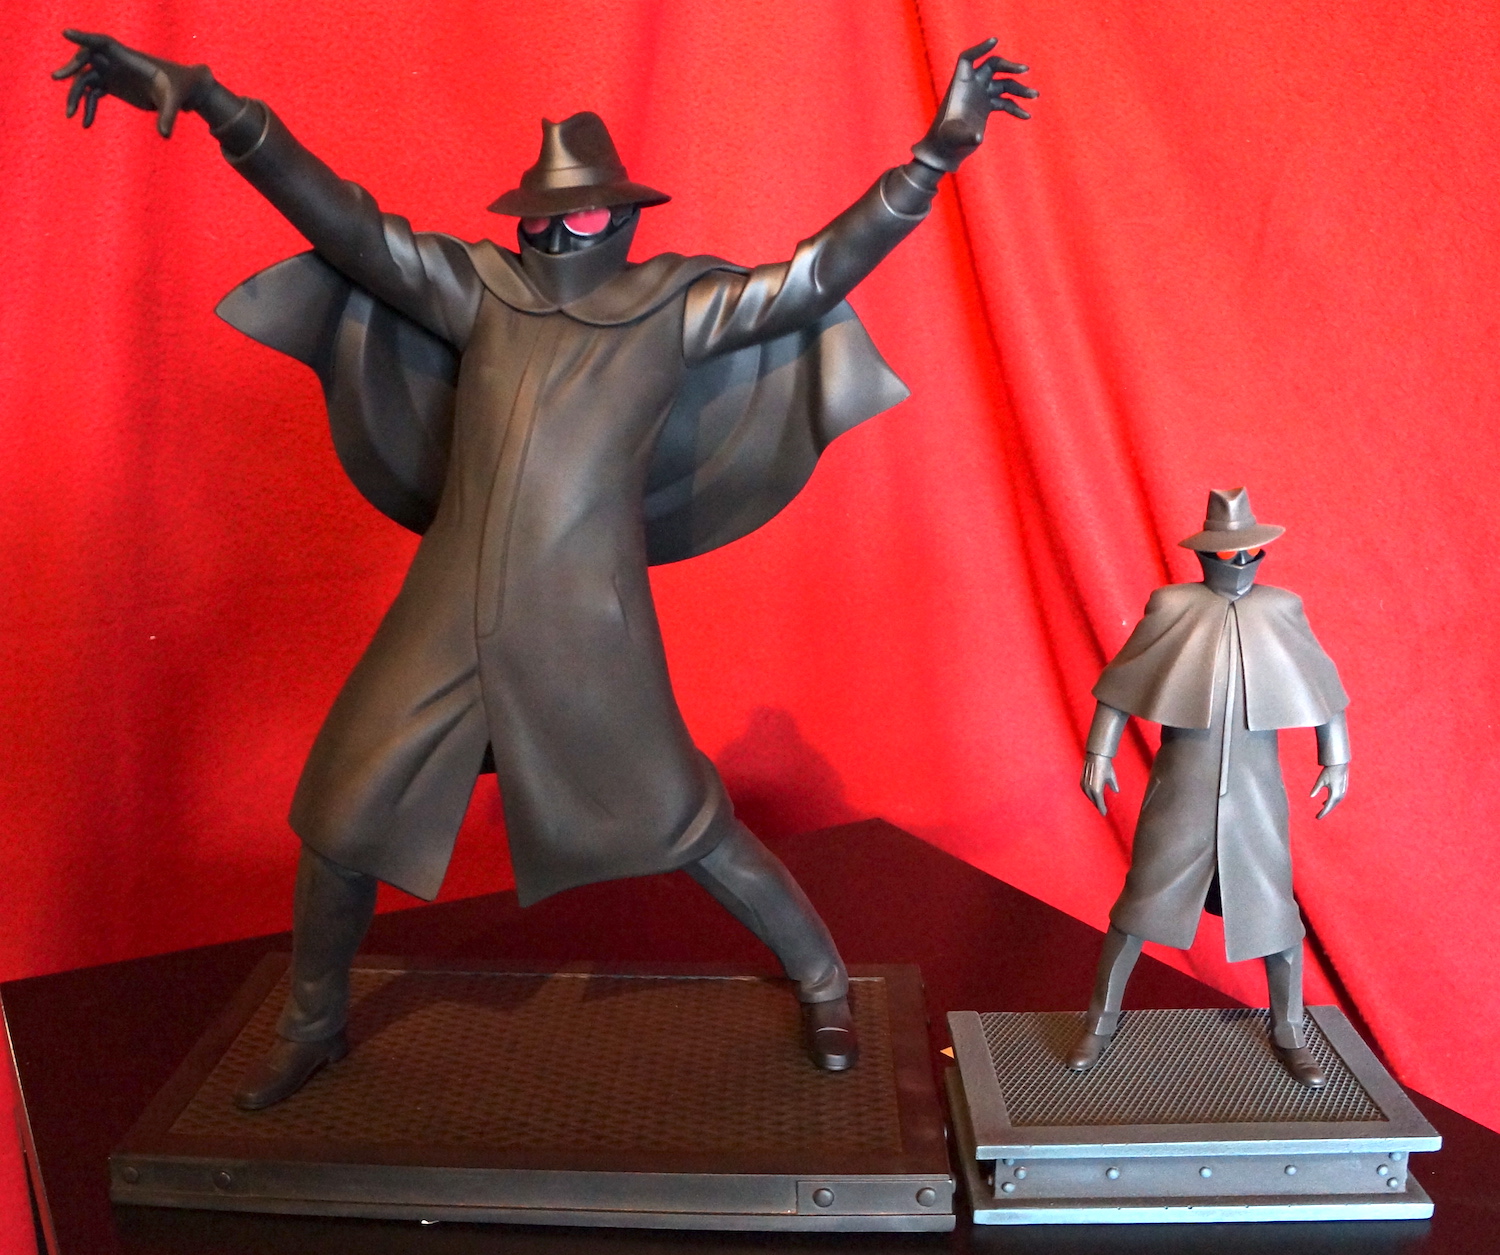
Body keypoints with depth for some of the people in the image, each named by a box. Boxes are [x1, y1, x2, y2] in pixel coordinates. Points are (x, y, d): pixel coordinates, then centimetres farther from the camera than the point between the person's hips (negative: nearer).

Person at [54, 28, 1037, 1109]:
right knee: (338, 817, 8)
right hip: (444, 621, 3)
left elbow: (818, 273, -6)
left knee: (681, 824, 5)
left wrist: (937, 153, -14)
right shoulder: (483, 290, 6)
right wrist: (208, 101, -9)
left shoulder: (676, 306, 1)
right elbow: (343, 221, 0)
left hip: (586, 632, -3)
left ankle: (824, 984, 30)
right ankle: (313, 1030, 34)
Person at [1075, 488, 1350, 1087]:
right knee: (1139, 904, 6)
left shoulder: (1281, 609, -2)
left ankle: (1289, 1031, 31)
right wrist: (1098, 756, -3)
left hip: (1256, 798, 2)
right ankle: (1102, 1019, 24)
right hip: (1180, 796, -1)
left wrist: (1337, 761, 6)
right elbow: (1121, 683, -1)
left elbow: (1322, 687, 7)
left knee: (1274, 910, 9)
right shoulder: (1172, 608, -7)